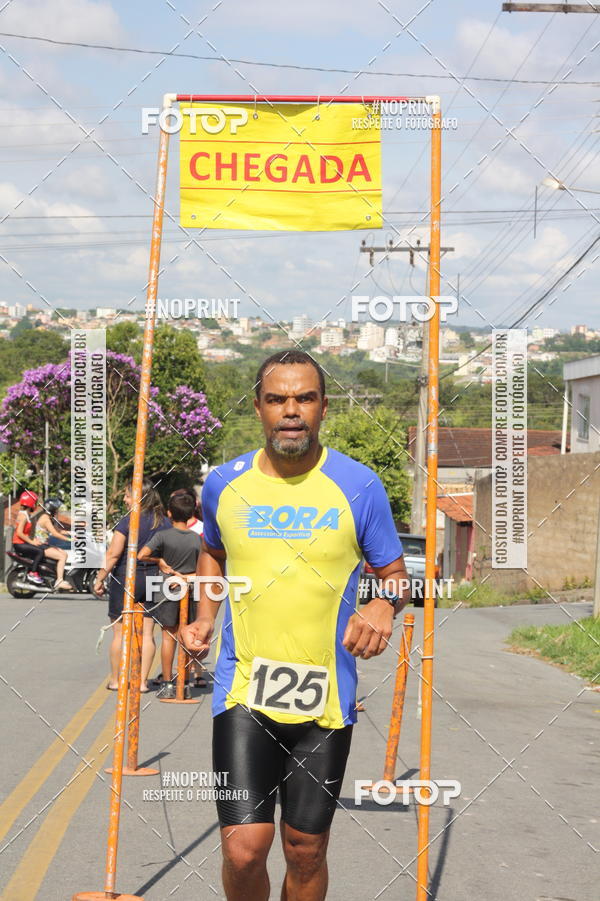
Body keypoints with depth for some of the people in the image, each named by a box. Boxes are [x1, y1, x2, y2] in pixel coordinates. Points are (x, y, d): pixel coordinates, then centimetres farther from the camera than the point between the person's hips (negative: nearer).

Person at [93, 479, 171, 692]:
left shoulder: (127, 522, -12)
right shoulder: (164, 522, 3)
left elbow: (113, 554, -13)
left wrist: (100, 578, -6)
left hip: (125, 578, -4)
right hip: (153, 579, 4)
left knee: (120, 632, 6)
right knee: (147, 633, 7)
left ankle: (115, 680, 13)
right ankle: (142, 681, 7)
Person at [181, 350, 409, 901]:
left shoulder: (358, 485, -4)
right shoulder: (224, 484, 3)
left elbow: (395, 573, 6)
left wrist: (386, 603, -17)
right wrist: (203, 618, 8)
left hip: (325, 697, 0)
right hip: (243, 690, 0)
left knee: (306, 853, 9)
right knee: (243, 850, -9)